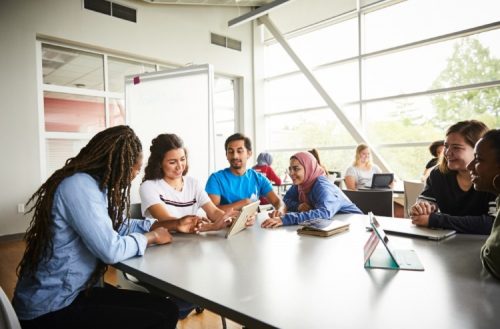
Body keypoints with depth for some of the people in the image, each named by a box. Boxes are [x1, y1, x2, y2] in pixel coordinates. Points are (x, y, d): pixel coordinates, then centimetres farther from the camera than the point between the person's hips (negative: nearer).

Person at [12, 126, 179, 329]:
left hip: (75, 292, 8)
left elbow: (116, 225, 15)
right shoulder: (79, 185, -23)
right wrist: (151, 237, -10)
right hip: (50, 310, -8)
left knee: (166, 308, -2)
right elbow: (111, 250, -27)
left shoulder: (94, 184, 5)